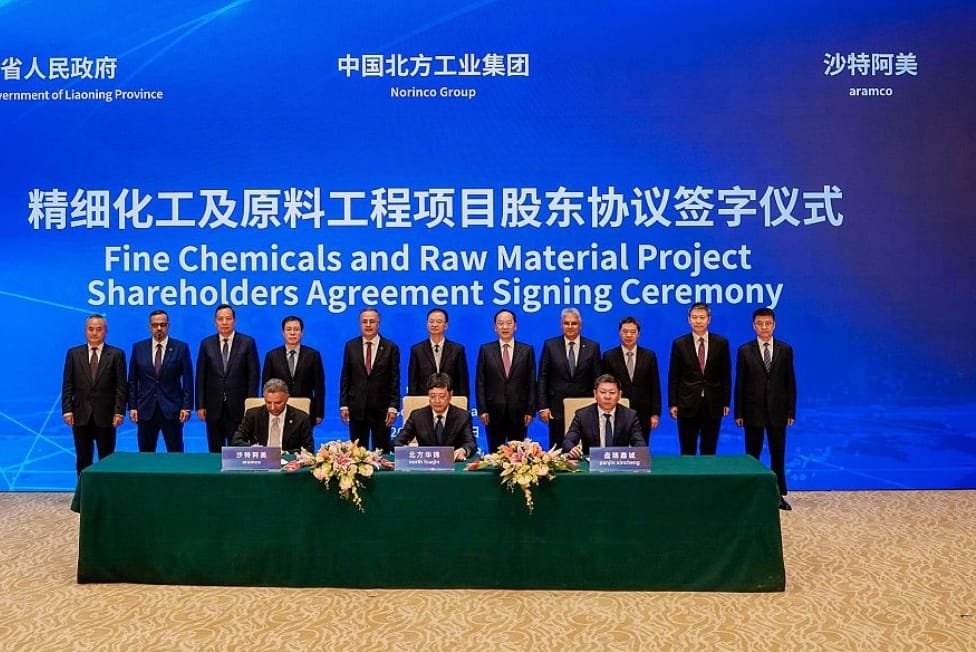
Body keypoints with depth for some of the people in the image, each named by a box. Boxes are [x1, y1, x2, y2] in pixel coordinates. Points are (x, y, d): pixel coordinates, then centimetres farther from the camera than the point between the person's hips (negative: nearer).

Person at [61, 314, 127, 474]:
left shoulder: (116, 354, 0)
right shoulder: (74, 353, 6)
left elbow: (121, 386, -3)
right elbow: (67, 385, 5)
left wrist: (119, 411, -10)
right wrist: (67, 410, -4)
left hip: (105, 415, -2)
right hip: (81, 415, 2)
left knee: (106, 459, 4)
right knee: (83, 459, 8)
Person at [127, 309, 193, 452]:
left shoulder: (181, 348, -1)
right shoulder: (138, 348, 6)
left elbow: (188, 380, -1)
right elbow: (132, 380, 8)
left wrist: (187, 407, -6)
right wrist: (132, 406, 2)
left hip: (172, 410, -2)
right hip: (146, 410, 2)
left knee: (175, 454, 2)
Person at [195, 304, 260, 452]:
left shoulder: (247, 343, -1)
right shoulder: (206, 344, 5)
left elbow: (254, 375, -1)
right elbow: (201, 377, 5)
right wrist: (200, 405, 0)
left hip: (239, 406, -2)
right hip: (213, 407, 2)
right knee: (215, 450, 9)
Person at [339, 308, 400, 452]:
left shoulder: (391, 347, -1)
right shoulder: (350, 346, 5)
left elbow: (394, 380, -2)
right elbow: (345, 378, 5)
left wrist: (393, 407, -8)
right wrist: (343, 405, 0)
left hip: (381, 408, -1)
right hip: (357, 407, 1)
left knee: (382, 451, 6)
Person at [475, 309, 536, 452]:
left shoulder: (527, 350, 4)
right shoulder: (485, 350, 4)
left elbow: (531, 383, 3)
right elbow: (480, 383, 2)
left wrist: (530, 410, -2)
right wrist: (482, 409, -5)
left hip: (518, 413, 0)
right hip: (494, 413, 0)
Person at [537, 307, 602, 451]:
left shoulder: (592, 347, 4)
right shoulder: (550, 345, 2)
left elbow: (597, 379, 5)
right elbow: (543, 378, 2)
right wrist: (543, 406, -4)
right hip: (557, 407, 0)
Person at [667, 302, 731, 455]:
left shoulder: (721, 343, 2)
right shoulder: (679, 344, -1)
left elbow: (726, 375, 5)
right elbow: (673, 377, 1)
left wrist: (726, 402, 2)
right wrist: (672, 404, -3)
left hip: (713, 404, 1)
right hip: (688, 404, -1)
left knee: (709, 451, 9)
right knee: (687, 451, 6)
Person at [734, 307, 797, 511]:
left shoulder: (785, 350, 3)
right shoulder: (744, 351, -1)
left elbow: (790, 383, 4)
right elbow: (740, 384, -1)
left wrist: (791, 411, 0)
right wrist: (738, 413, -4)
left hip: (777, 410, 1)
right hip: (753, 410, -1)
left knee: (778, 454, 7)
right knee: (752, 454, 6)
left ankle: (778, 495, 16)